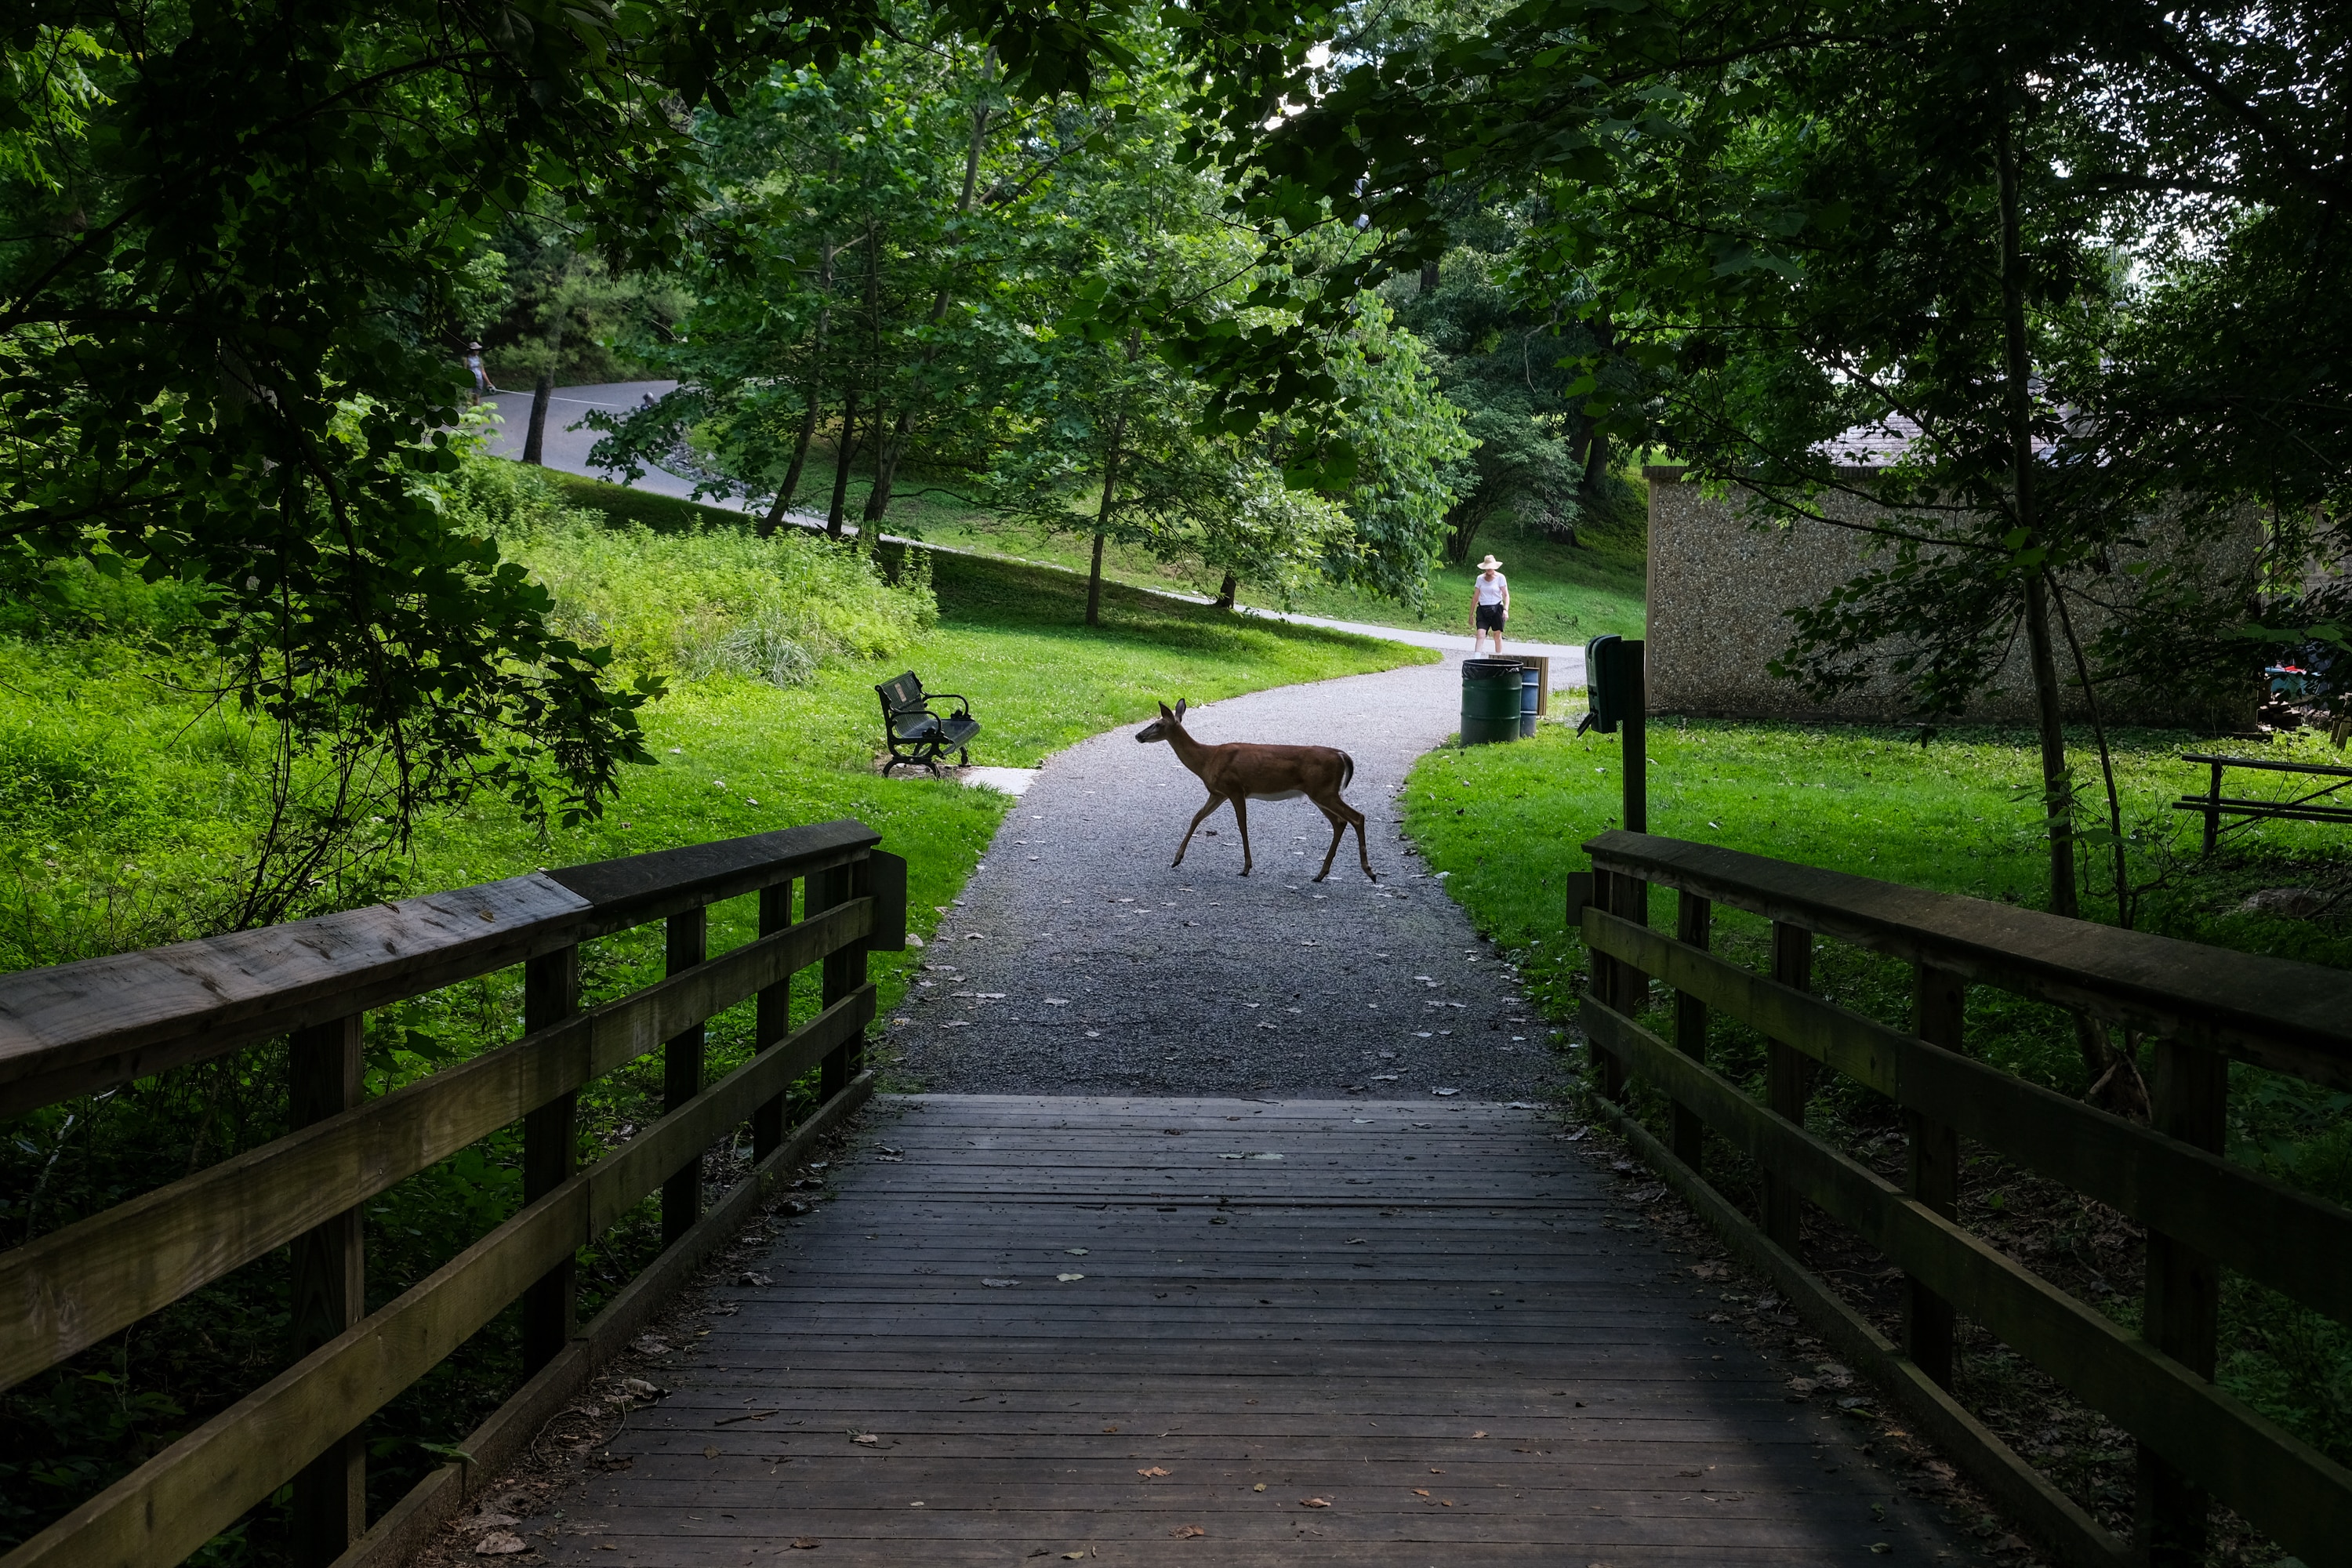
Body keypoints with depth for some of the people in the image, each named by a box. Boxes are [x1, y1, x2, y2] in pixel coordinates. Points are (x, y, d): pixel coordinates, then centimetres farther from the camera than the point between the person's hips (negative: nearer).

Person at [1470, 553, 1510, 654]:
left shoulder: (1500, 578, 1)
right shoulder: (1480, 578, 8)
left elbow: (1506, 595, -2)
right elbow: (1475, 597, 13)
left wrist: (1506, 609, -17)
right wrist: (1471, 614, 13)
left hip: (1496, 609, -1)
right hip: (1482, 609, 1)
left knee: (1497, 635, 5)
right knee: (1480, 634, -13)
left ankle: (1499, 658, 17)